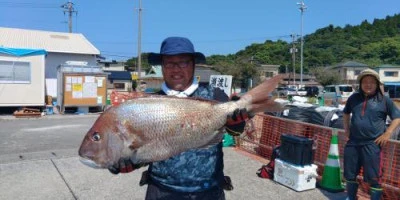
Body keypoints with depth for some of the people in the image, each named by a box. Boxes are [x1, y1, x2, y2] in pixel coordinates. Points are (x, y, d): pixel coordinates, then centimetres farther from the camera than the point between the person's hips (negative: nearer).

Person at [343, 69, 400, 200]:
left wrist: (387, 133, -8)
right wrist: (346, 128, 13)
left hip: (372, 144, -4)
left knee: (373, 178, 0)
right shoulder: (354, 98, 8)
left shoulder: (384, 100, -2)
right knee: (350, 174, 15)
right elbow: (346, 113, 24)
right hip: (353, 142, 4)